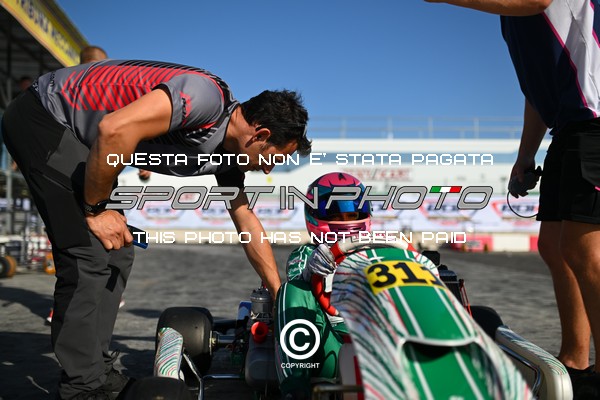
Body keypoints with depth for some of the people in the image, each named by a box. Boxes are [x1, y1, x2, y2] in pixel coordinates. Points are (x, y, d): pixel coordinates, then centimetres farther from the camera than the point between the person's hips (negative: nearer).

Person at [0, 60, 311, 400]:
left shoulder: (229, 149, 3)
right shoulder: (207, 95, -26)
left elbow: (247, 222, 12)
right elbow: (115, 129, -36)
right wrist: (96, 208, -21)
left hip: (78, 138, 10)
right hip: (43, 116, -9)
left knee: (116, 253, 7)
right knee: (90, 252, -15)